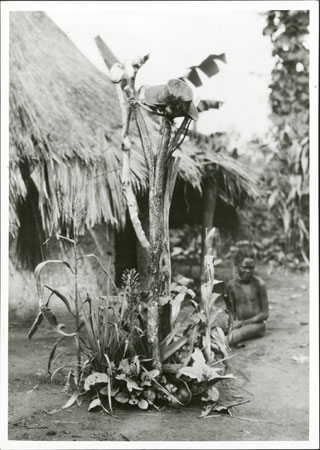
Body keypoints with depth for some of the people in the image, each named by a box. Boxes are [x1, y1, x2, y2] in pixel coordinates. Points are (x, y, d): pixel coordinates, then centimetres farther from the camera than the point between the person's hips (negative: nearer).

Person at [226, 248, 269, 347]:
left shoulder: (259, 284, -6)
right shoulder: (232, 286, 3)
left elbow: (265, 314, -4)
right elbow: (232, 311, 9)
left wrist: (244, 322, -13)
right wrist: (234, 322, -14)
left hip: (256, 324, -3)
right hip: (239, 324, 3)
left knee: (232, 339, -32)